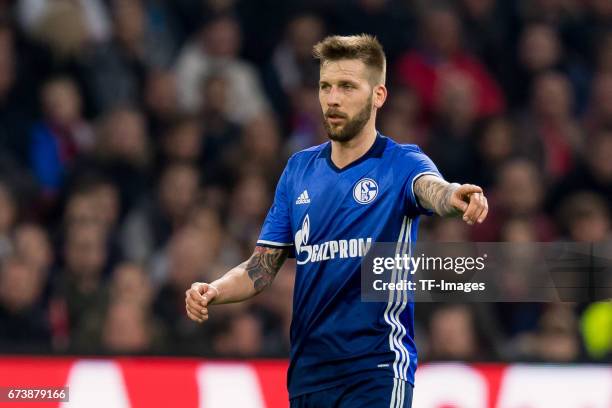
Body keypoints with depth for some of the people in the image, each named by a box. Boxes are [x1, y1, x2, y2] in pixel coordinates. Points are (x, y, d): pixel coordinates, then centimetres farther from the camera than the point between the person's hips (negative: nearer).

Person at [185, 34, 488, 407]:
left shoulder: (402, 163, -5)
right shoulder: (300, 169, 9)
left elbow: (431, 188, -30)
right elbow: (263, 267, 11)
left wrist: (454, 196, -54)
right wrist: (213, 291, -9)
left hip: (376, 370, -5)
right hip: (307, 372, 5)